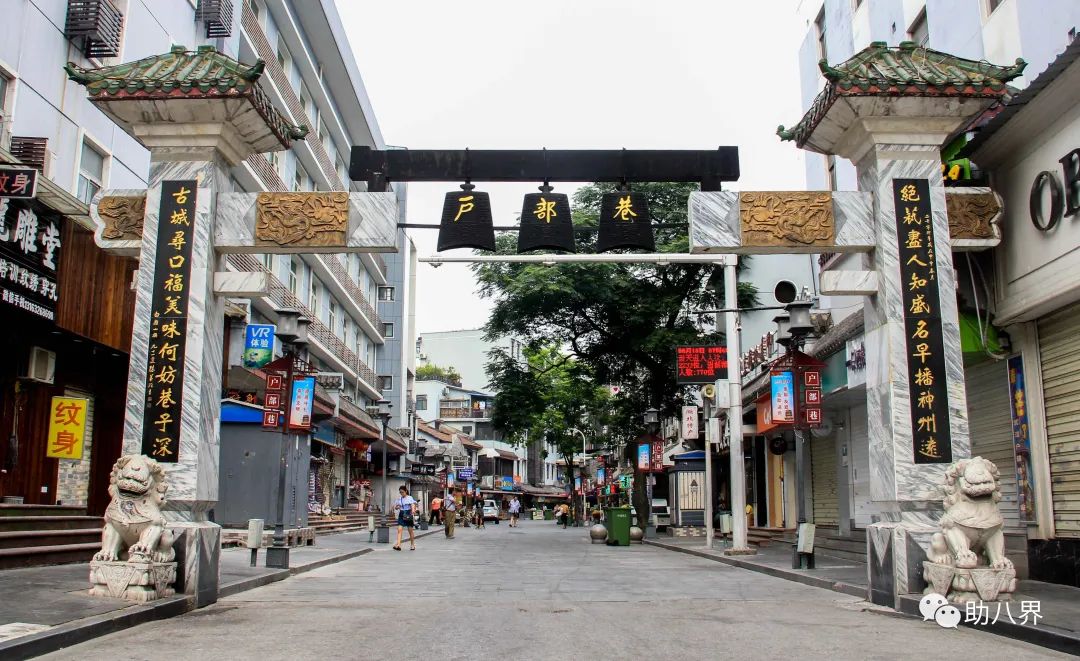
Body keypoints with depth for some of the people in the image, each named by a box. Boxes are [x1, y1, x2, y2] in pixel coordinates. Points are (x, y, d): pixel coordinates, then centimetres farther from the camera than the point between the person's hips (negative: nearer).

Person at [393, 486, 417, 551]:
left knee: (410, 530, 5)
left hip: (408, 515, -3)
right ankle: (398, 544, -20)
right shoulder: (399, 499, 10)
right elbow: (395, 507, 16)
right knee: (399, 529, -12)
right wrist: (397, 507, -9)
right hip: (401, 515, 3)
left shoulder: (409, 498, -3)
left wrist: (413, 510, -40)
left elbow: (413, 504, -19)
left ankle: (412, 545, 18)